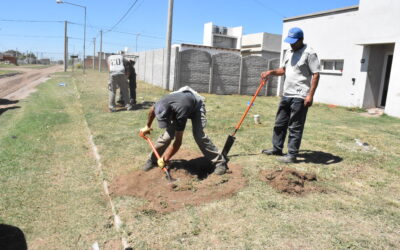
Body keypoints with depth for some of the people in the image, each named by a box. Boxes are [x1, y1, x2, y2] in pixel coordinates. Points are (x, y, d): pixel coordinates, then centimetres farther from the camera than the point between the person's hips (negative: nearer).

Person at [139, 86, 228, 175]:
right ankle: (153, 159, 9)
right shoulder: (160, 104, -31)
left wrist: (165, 159, -34)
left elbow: (178, 141, -40)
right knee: (168, 134, -8)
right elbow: (152, 110, -1)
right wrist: (147, 126, 11)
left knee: (199, 136, -24)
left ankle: (220, 162, -15)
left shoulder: (180, 112, -46)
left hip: (196, 106, -5)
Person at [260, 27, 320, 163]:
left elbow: (316, 75, -14)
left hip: (300, 97, -8)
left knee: (295, 127, -3)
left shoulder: (309, 53, -10)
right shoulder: (289, 53, 15)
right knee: (280, 123, 15)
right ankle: (277, 148, 27)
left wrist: (310, 95, -20)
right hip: (286, 95, 9)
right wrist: (271, 72, 5)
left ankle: (292, 155, 4)